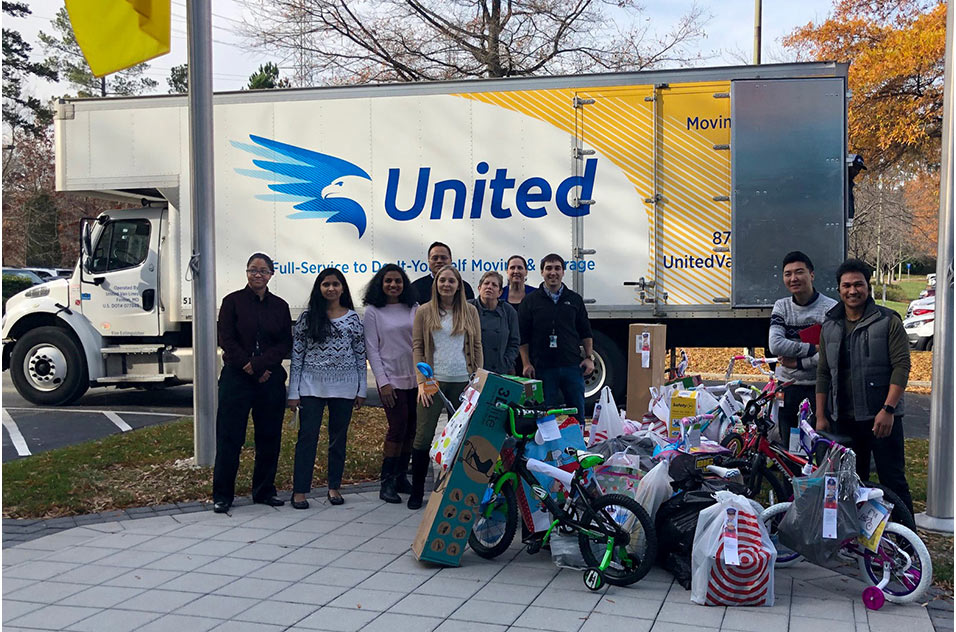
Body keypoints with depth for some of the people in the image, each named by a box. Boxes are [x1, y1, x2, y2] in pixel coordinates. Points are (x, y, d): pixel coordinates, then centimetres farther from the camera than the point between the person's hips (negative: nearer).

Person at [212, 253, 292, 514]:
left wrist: (259, 364, -12)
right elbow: (226, 340, -4)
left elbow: (286, 343, 2)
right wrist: (249, 367, -11)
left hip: (271, 378, 3)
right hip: (236, 377, -3)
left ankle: (264, 490, 20)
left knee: (269, 436, 7)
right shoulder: (233, 301, 1)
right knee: (230, 436, -2)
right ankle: (222, 495, 6)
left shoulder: (280, 306, 9)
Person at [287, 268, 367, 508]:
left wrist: (361, 390, 4)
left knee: (339, 437, 9)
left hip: (344, 387, 1)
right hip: (312, 386, -1)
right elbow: (296, 355, 2)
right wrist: (293, 392, -2)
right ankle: (300, 490, 2)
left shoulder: (353, 318, 5)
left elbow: (360, 355, 7)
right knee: (307, 436, -4)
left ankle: (334, 486, 20)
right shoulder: (308, 317, 2)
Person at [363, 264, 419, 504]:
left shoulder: (414, 309, 9)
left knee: (411, 430, 5)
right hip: (392, 378, -4)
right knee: (397, 428, -10)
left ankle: (401, 477, 17)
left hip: (416, 377, 4)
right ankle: (387, 482, -1)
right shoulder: (373, 311, 0)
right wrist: (383, 382, -9)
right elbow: (371, 349, -2)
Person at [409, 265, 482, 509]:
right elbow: (417, 347, 4)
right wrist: (421, 381, -5)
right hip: (434, 381, -1)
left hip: (462, 381, 1)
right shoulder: (424, 312, 6)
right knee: (423, 437, -3)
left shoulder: (470, 312, 9)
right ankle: (417, 491, 8)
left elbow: (477, 347, 11)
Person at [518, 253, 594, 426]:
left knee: (577, 412, 6)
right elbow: (522, 337, 2)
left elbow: (585, 332, 15)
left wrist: (589, 357, 4)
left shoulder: (574, 299, 11)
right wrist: (526, 364, -6)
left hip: (572, 365, 2)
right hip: (542, 367, -2)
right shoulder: (530, 301, 4)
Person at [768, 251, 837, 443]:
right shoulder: (781, 307, 5)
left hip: (819, 388, -3)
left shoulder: (831, 308, -7)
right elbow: (776, 345, -9)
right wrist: (813, 348, -15)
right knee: (788, 448, 10)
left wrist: (798, 362, -12)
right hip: (787, 389, 4)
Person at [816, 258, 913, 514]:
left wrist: (887, 409, -17)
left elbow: (901, 366, -8)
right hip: (844, 419, 4)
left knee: (893, 480, -2)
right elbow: (823, 373, 12)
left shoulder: (888, 321, -2)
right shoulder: (830, 327, 11)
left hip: (881, 416, -4)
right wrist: (821, 416, 7)